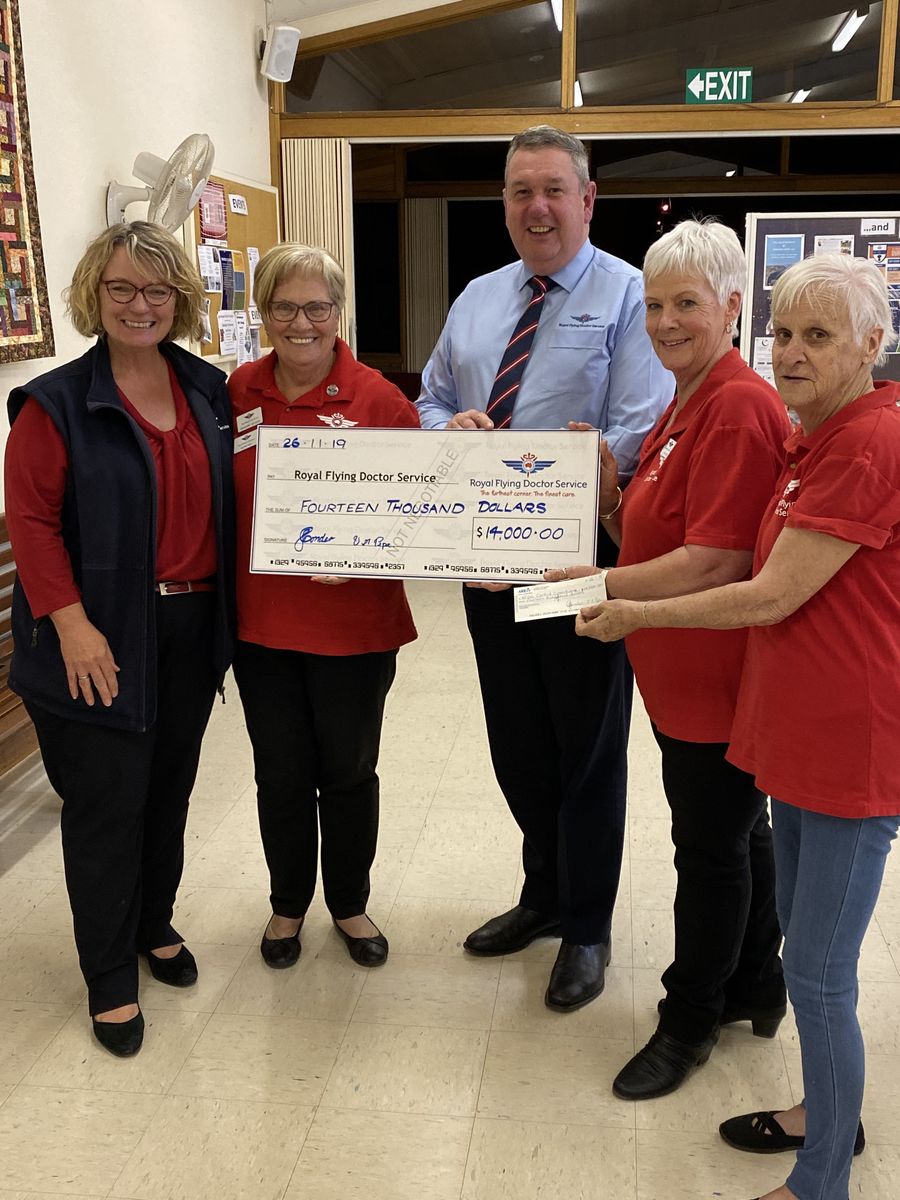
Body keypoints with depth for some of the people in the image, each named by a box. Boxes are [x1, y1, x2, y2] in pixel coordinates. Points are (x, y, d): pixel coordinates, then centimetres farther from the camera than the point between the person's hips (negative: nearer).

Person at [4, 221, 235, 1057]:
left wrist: (225, 611, 6)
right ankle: (109, 978, 20)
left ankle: (155, 926, 39)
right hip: (106, 639, -5)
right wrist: (71, 624, -18)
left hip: (192, 628, 5)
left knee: (170, 786, 16)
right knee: (107, 802, 3)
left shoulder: (208, 390, 7)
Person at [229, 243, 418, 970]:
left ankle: (350, 904, 37)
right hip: (261, 623, 2)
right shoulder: (237, 393, 0)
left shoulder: (379, 400, -9)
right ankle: (289, 904, 38)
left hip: (354, 626, -2)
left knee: (348, 772, 14)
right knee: (281, 774, 15)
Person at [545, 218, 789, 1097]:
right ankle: (755, 989, 40)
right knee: (736, 834, 22)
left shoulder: (739, 408, -20)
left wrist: (589, 583, -22)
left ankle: (690, 1019, 26)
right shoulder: (684, 404, 13)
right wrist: (609, 495, -1)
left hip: (719, 678, -10)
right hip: (684, 673, 10)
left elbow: (715, 563, -26)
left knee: (712, 846, 7)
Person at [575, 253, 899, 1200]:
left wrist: (636, 615, -11)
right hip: (800, 726, 10)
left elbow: (774, 597, -21)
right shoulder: (816, 438, 11)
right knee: (804, 936, 22)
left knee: (817, 974, 2)